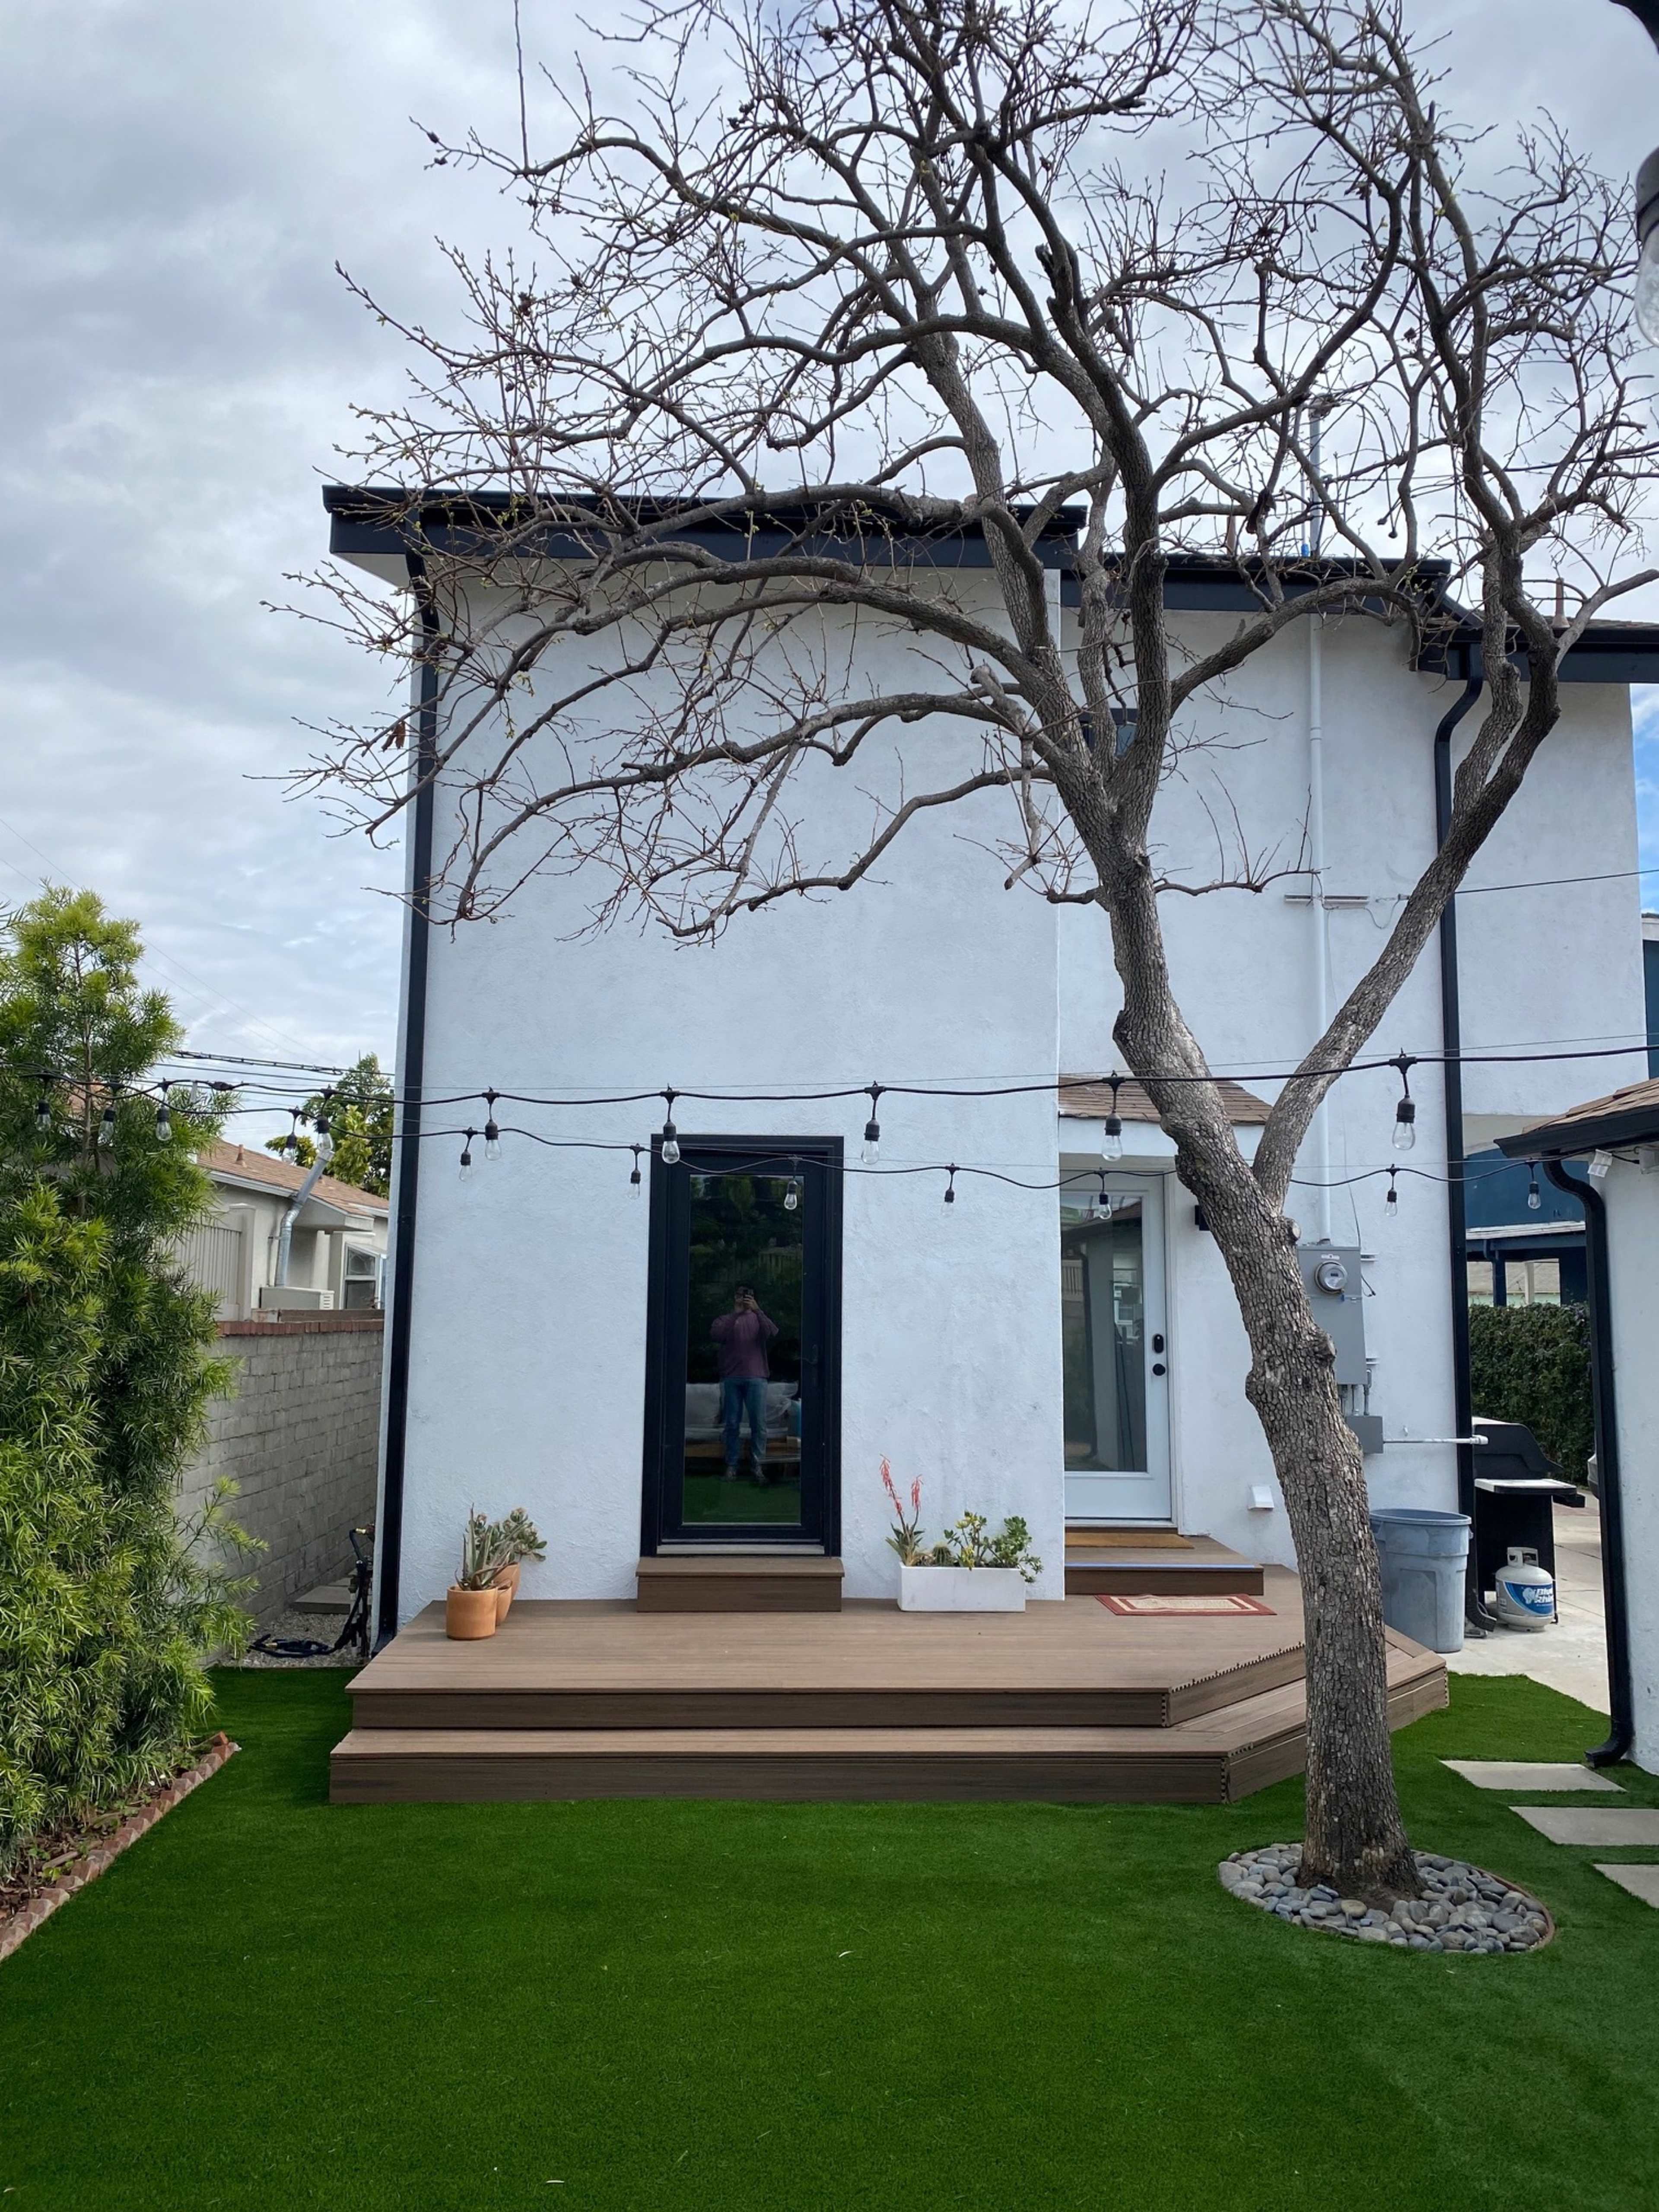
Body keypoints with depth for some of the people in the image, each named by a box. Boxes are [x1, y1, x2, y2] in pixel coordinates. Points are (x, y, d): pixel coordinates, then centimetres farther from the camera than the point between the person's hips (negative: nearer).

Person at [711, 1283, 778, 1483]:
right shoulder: (725, 1320, 14)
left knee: (759, 1424, -4)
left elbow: (773, 1333, -6)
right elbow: (717, 1335, -8)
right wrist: (736, 1313, -15)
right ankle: (732, 1465, 5)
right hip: (731, 1378, 0)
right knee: (732, 1425, 1)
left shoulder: (758, 1319, 15)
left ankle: (759, 1465, -1)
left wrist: (757, 1311, -16)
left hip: (756, 1378, 0)